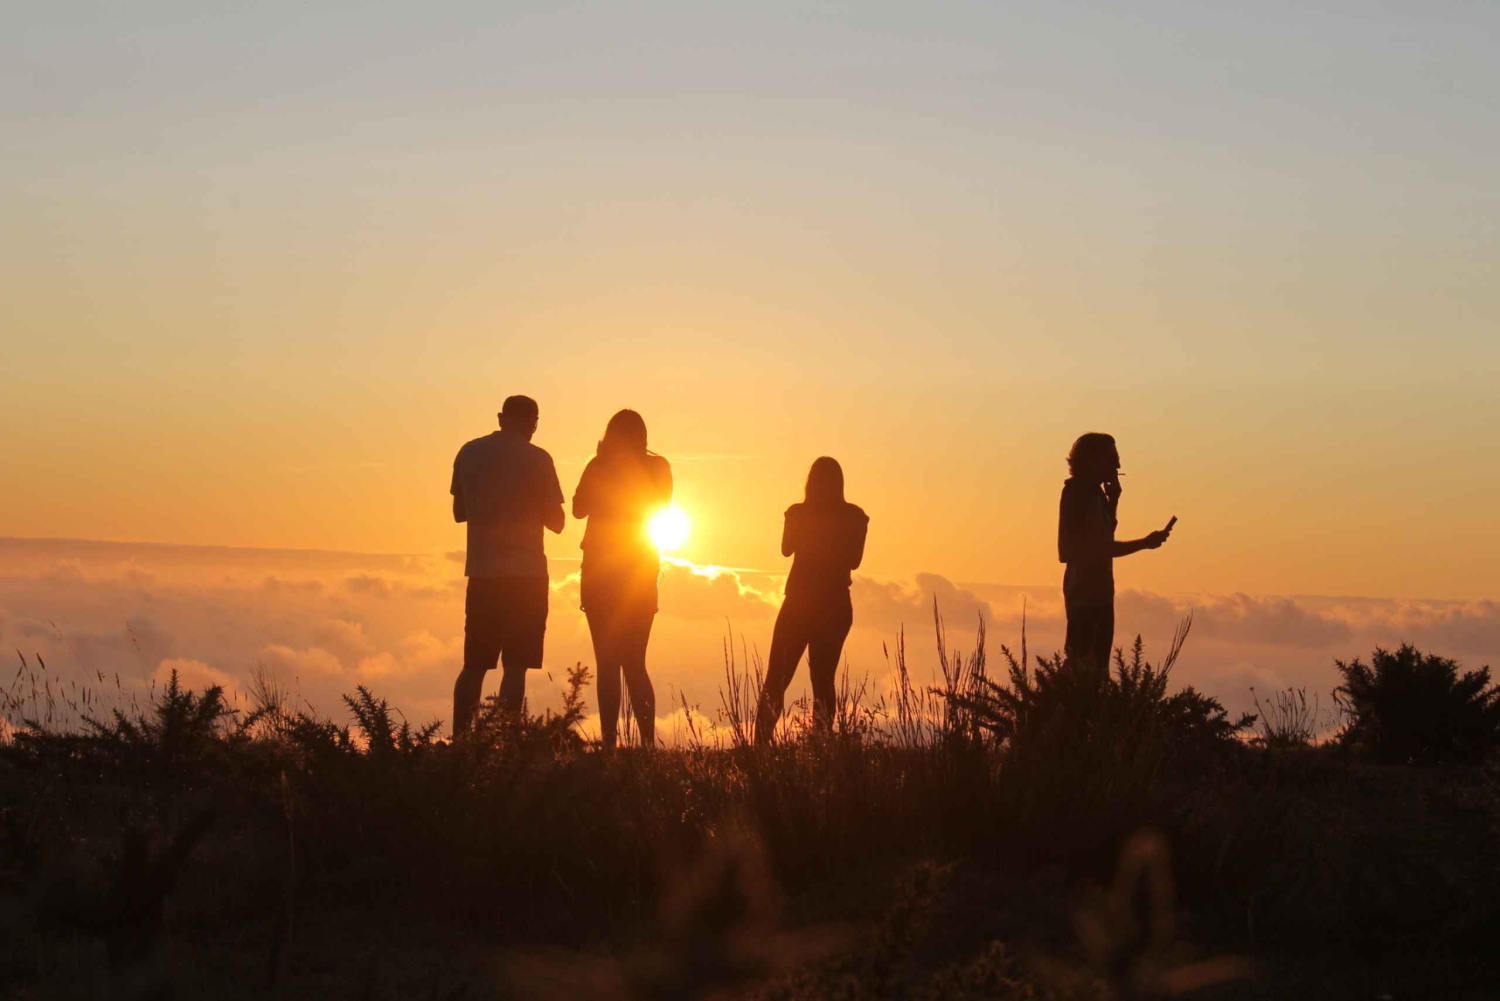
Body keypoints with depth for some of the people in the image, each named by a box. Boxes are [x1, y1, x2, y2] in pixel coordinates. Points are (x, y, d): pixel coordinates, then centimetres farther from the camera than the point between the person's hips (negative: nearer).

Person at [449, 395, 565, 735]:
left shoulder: (469, 453, 6)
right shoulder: (537, 460, -5)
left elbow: (459, 512, 15)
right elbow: (555, 521, -1)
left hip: (481, 572, 4)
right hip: (525, 573, -4)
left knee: (474, 665, 11)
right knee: (515, 666, -4)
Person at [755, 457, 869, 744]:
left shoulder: (799, 513, -4)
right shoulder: (854, 517, -3)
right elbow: (854, 560, 4)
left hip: (800, 602, -1)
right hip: (836, 605, 1)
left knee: (777, 679, 2)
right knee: (823, 680, 6)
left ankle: (761, 746, -7)